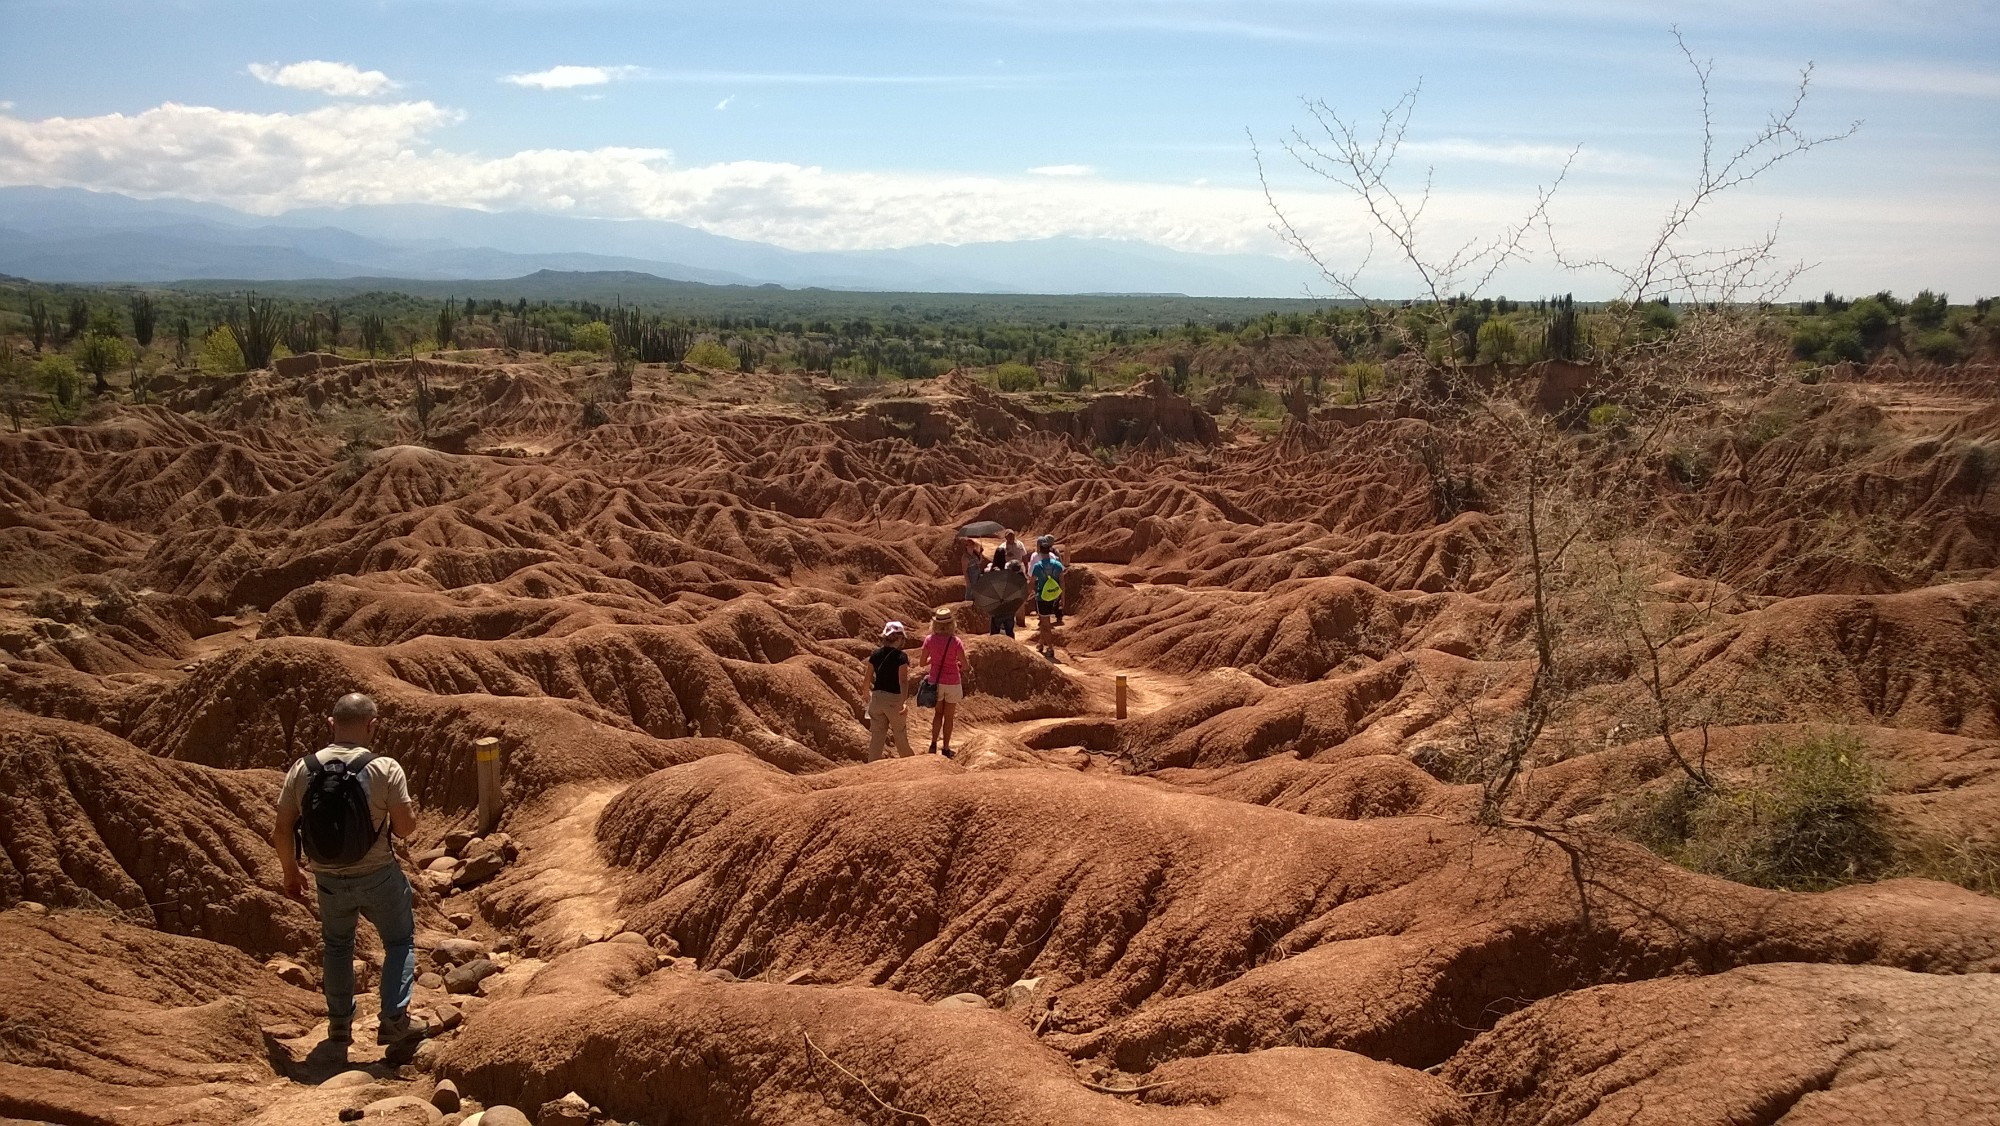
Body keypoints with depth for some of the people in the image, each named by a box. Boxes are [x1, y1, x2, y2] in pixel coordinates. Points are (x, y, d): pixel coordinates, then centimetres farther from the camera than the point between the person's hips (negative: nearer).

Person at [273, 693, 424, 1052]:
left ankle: (339, 1023, 34)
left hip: (329, 880, 3)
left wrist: (290, 872, 13)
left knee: (337, 945, 26)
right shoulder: (385, 769, -17)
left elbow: (283, 830, -2)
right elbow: (406, 827, -15)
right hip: (378, 875, -3)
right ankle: (394, 1021, 11)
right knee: (400, 941, 17)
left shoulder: (302, 769, -7)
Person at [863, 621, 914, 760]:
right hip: (894, 699, -4)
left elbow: (869, 678, 9)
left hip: (877, 698, 4)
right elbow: (903, 681, -23)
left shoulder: (875, 655, 2)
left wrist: (867, 693, 28)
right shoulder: (901, 657, -13)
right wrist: (905, 702, -30)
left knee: (876, 736, 9)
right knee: (901, 735, 15)